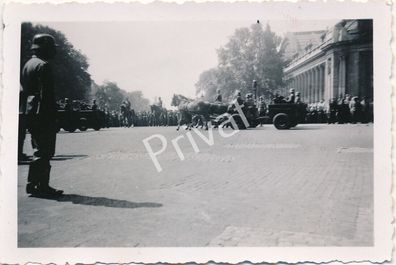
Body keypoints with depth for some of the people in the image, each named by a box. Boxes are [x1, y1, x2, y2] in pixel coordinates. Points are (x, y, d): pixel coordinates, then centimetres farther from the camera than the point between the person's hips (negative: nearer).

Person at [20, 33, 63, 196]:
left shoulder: (27, 64, 18)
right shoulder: (43, 65, -12)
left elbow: (24, 90, 20)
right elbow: (46, 93, -18)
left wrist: (28, 112, 22)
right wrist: (51, 115, -19)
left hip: (30, 112, 10)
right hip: (43, 114, -10)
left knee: (40, 150, 14)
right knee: (43, 152, -4)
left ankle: (42, 185, 18)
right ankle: (34, 184, -1)